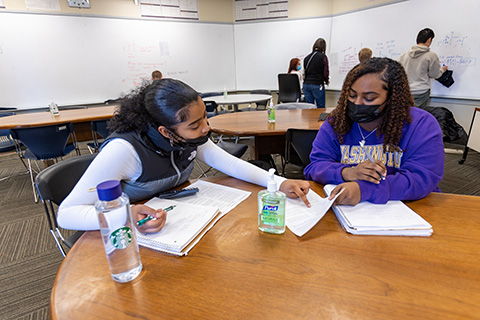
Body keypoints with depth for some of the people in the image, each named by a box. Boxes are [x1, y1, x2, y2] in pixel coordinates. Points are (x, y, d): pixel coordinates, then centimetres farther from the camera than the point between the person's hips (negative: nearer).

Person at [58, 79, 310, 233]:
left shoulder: (190, 135, -13)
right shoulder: (124, 149, -32)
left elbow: (228, 162, -7)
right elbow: (66, 213, -27)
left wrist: (280, 183, -19)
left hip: (173, 220, 5)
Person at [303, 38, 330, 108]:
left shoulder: (307, 57, 7)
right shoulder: (323, 57, -6)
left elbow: (305, 71, 11)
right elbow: (325, 72, -6)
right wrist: (327, 81, 12)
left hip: (306, 84, 5)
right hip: (317, 85, -5)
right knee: (321, 108, 4)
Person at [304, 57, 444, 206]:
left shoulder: (422, 125, -6)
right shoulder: (335, 122, 1)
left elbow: (422, 179, -16)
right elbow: (314, 167, -2)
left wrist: (363, 189, -29)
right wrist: (346, 173, -23)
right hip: (344, 209, 2)